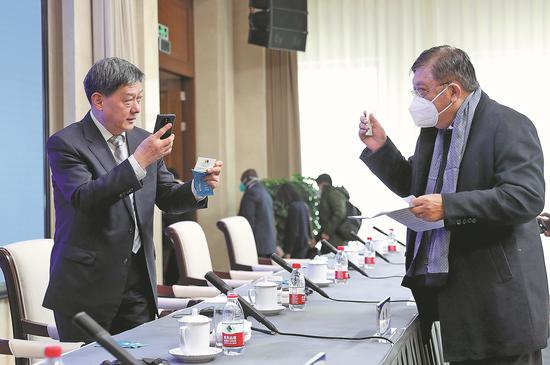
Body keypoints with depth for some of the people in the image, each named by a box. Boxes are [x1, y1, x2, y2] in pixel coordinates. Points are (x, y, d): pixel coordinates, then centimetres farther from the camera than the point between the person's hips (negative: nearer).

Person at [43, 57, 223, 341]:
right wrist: (138, 162, -28)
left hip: (139, 283, 5)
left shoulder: (143, 140, 10)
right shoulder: (66, 143, -8)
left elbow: (166, 197, 15)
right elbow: (83, 199, -22)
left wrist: (198, 188, -6)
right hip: (88, 286, -5)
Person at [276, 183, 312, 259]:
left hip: (297, 247, -9)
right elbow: (308, 227, 17)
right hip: (305, 245, 9)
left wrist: (287, 252, -15)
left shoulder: (293, 207, -15)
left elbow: (293, 232, -18)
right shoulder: (303, 205, 12)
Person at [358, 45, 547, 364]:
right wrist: (380, 148, 7)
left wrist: (448, 206, -25)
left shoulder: (509, 126, -12)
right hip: (451, 292, 7)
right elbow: (411, 186, 22)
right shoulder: (432, 128, 13)